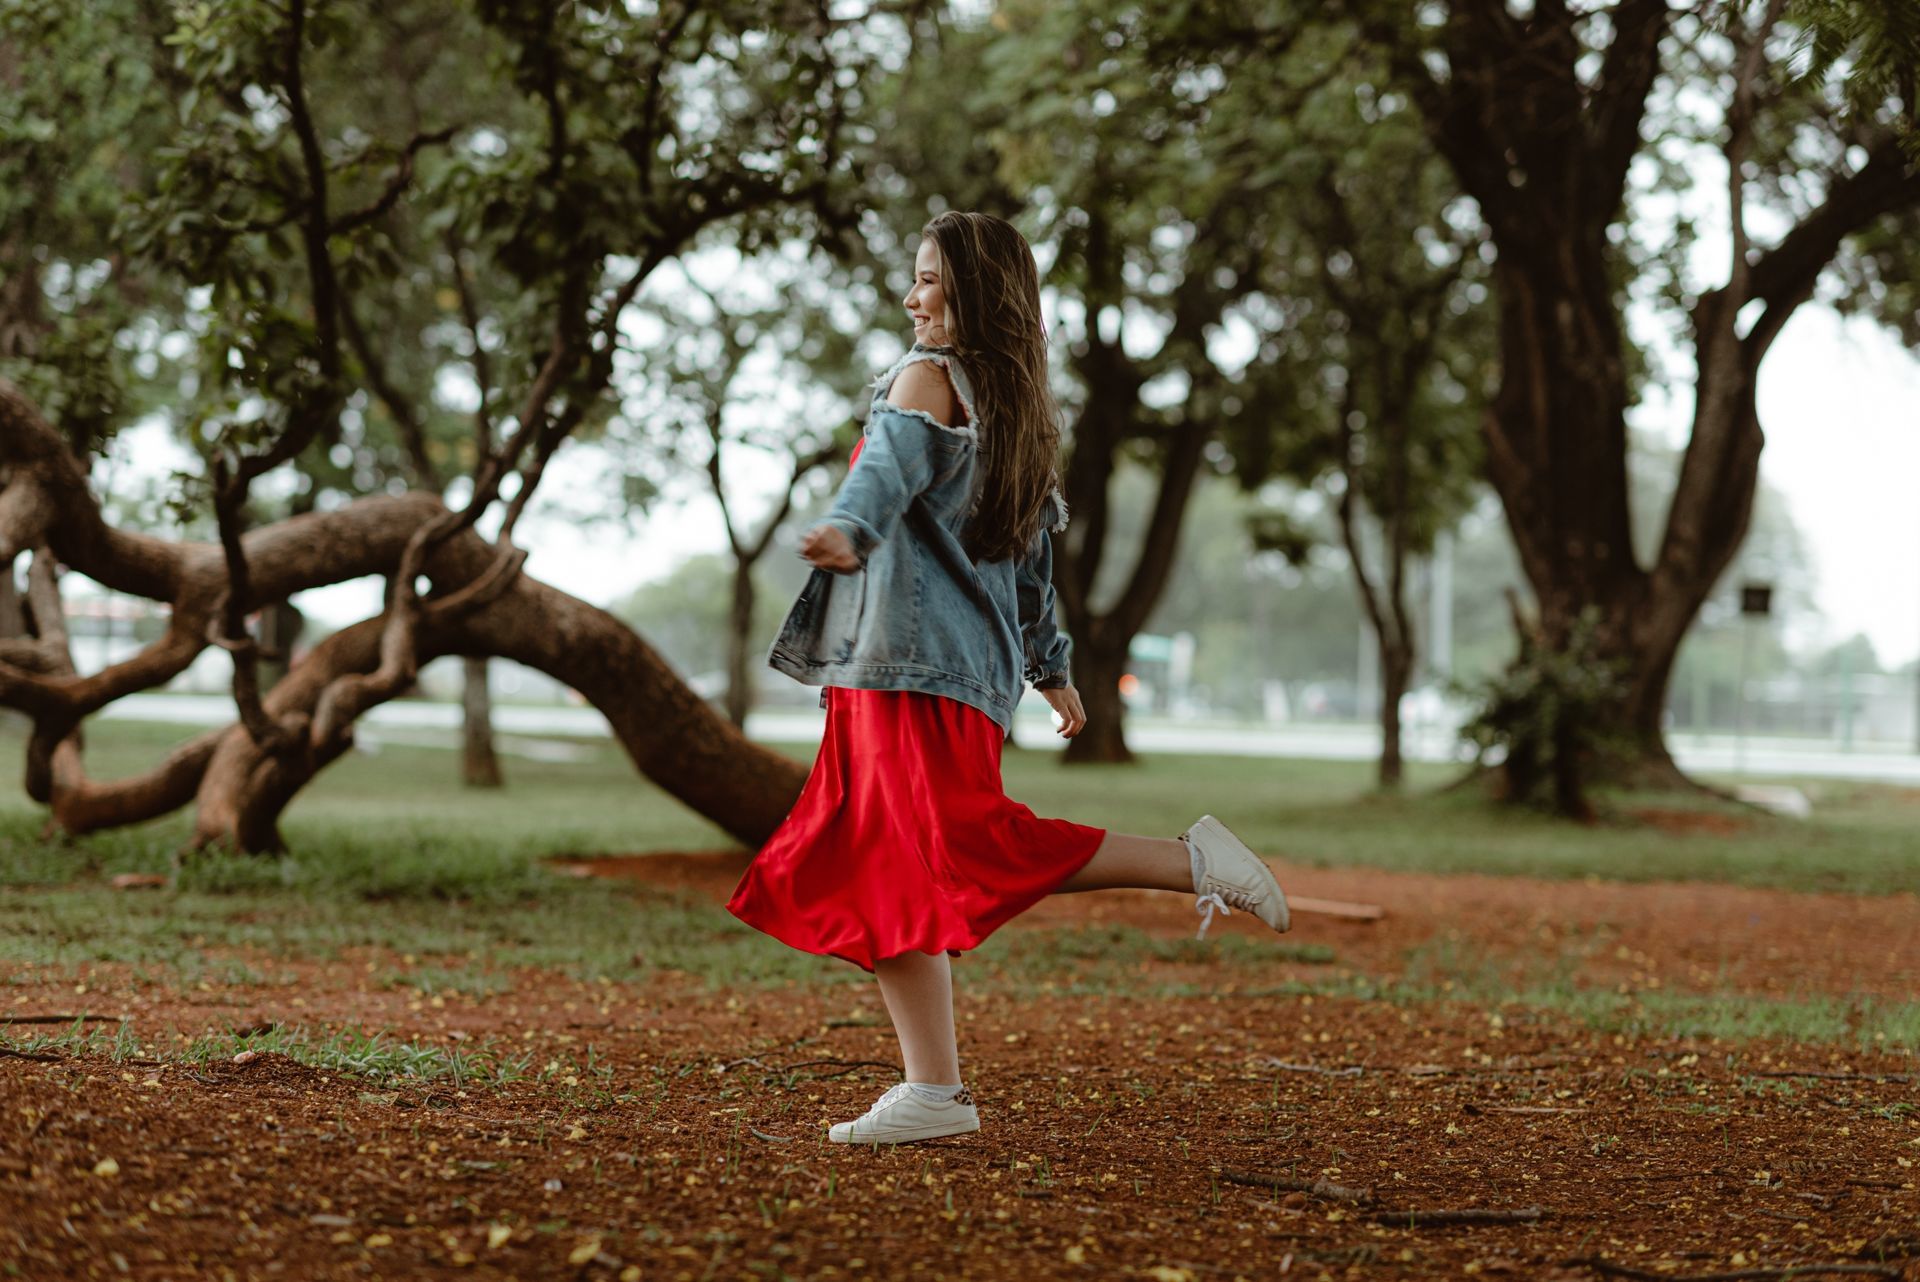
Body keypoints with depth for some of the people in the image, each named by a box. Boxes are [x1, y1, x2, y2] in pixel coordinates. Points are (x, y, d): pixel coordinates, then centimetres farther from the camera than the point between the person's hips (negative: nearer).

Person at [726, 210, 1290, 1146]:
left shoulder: (926, 377, -3)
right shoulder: (1016, 405, 23)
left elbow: (893, 464, -26)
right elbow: (1033, 548, 28)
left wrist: (847, 531, -44)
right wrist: (1048, 665, 34)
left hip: (918, 654, -9)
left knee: (975, 847, -16)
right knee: (878, 875, 5)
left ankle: (1192, 863, -12)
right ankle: (932, 1090, 1)